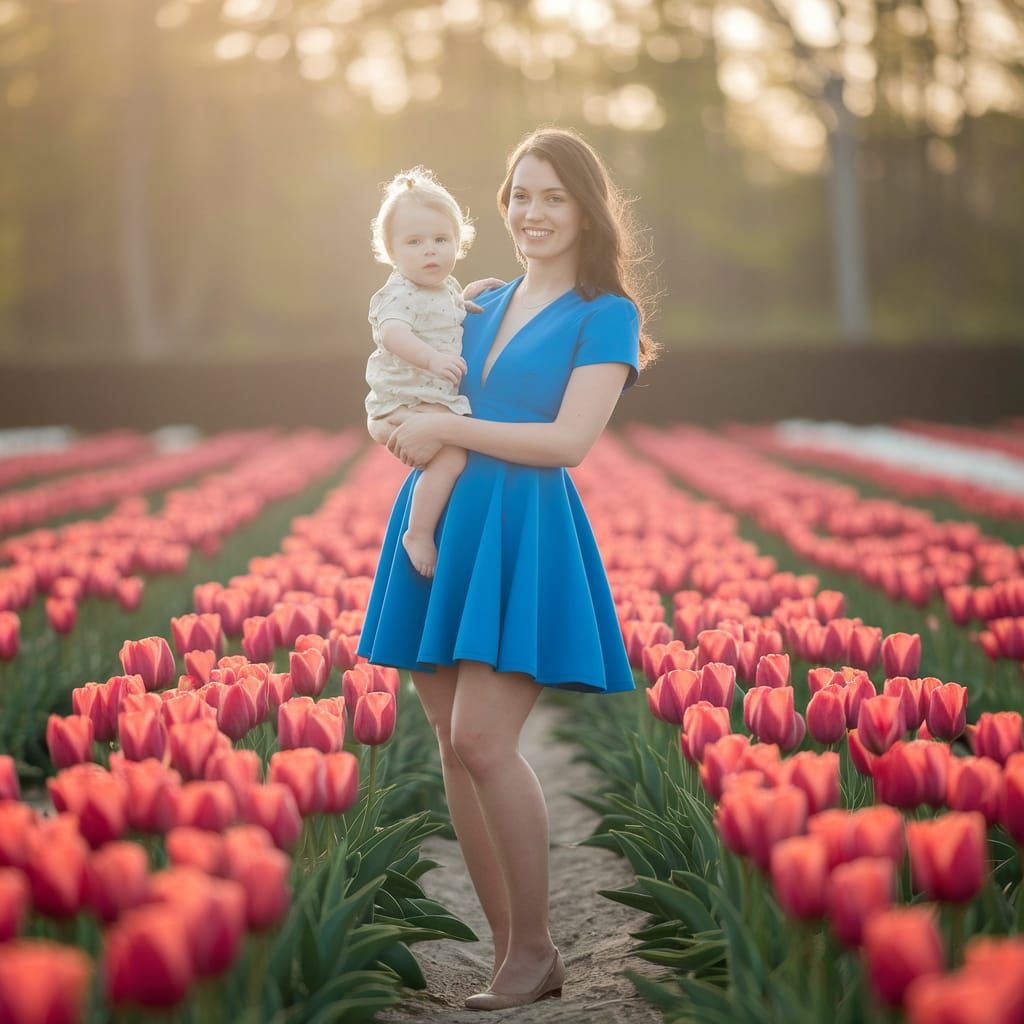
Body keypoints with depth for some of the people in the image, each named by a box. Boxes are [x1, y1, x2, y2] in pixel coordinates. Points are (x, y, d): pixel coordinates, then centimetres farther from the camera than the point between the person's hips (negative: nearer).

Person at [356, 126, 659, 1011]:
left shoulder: (605, 314, 0)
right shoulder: (481, 306, 17)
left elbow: (570, 440, -12)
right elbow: (426, 393, 27)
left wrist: (448, 429, -10)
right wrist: (412, 430, 3)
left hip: (522, 531, -6)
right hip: (440, 521, 6)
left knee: (481, 742, -14)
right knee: (454, 746, 4)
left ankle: (533, 949, 1)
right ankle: (512, 948, 14)